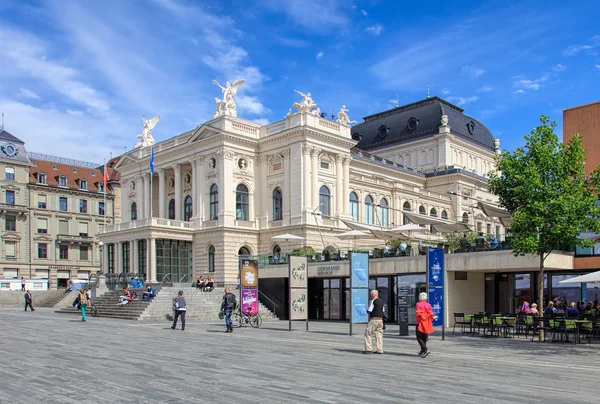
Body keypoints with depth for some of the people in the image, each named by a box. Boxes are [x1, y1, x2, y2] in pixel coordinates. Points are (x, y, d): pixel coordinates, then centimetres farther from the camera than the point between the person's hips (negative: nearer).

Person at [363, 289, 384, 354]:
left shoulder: (373, 301, -11)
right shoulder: (381, 301, 13)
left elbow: (369, 311, -11)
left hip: (374, 319, -8)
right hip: (380, 320, 8)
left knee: (368, 333, 0)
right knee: (379, 334, 9)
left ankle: (368, 349, -3)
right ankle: (380, 350, 7)